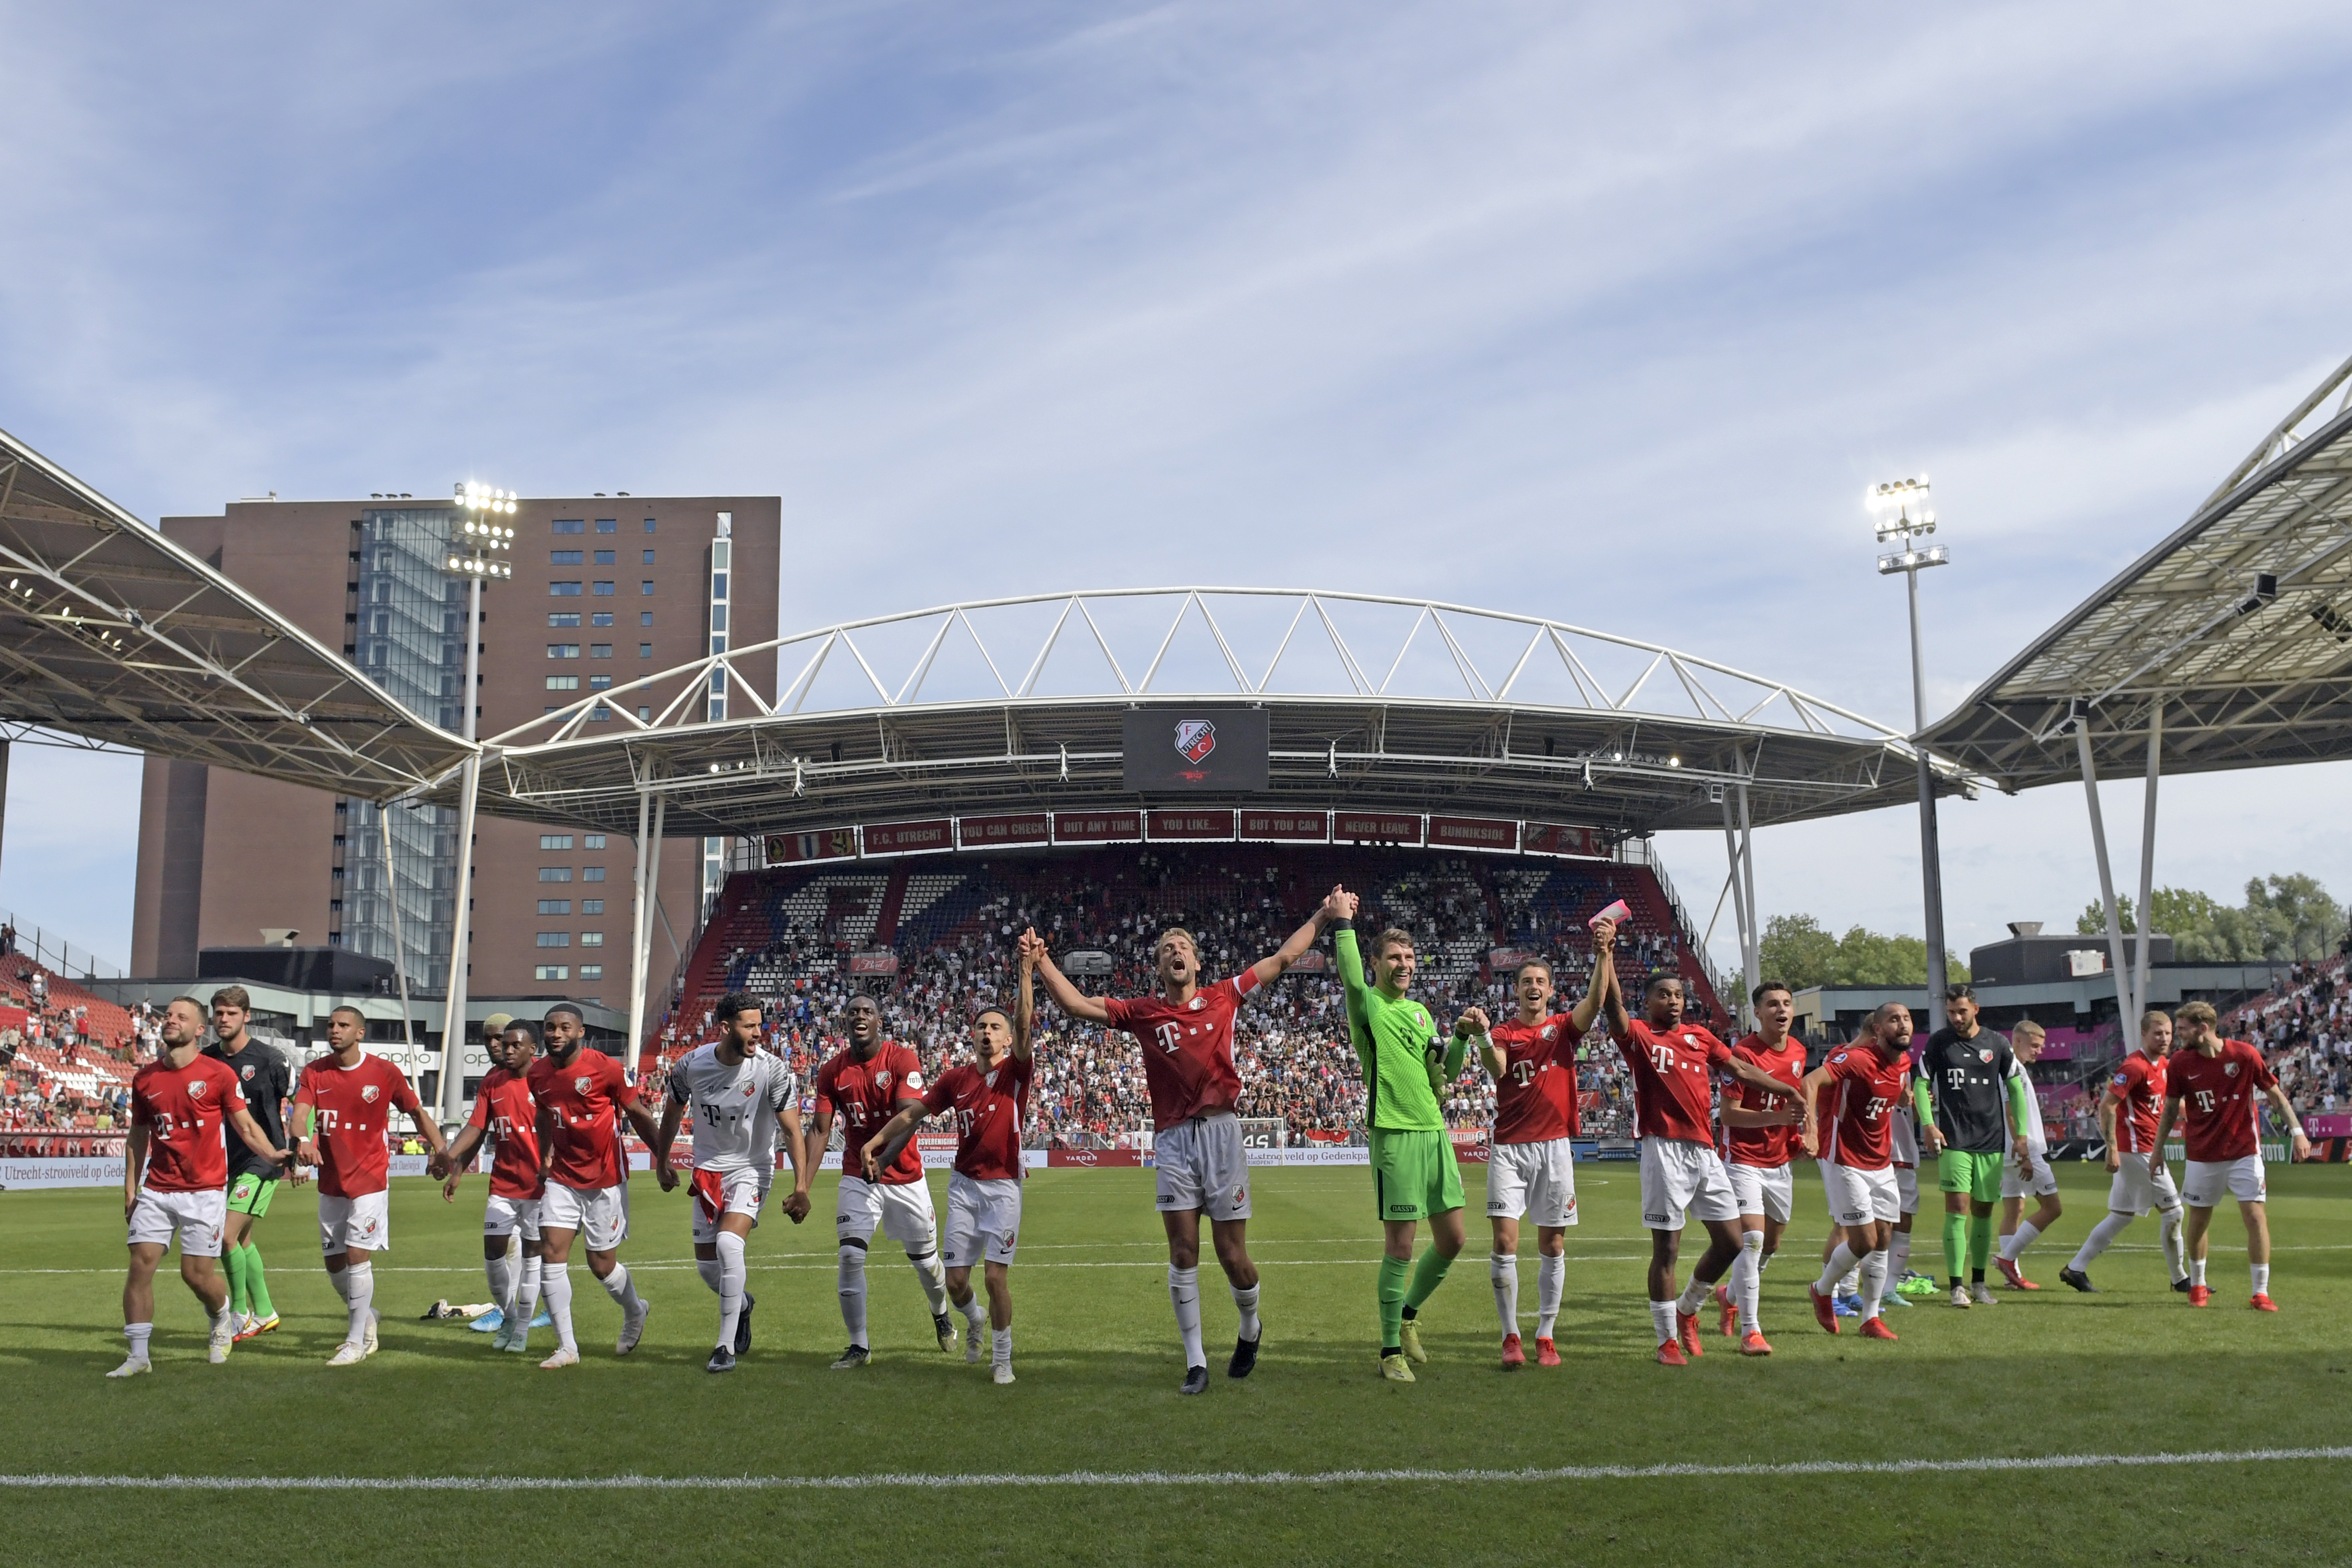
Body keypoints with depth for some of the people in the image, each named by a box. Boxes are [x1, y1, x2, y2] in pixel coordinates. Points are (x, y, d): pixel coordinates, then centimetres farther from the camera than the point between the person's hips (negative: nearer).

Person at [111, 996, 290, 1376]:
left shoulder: (219, 1074, -4)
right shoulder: (145, 1079, 7)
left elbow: (246, 1125, -1)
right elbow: (138, 1137, 15)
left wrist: (273, 1154, -18)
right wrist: (130, 1190, 12)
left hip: (205, 1191, -3)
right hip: (156, 1190, 4)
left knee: (196, 1273, -2)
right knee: (141, 1264, -6)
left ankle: (223, 1321, 30)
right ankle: (138, 1356, 3)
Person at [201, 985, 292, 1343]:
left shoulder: (268, 1058, -11)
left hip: (262, 1159, -6)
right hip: (225, 1161, 6)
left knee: (227, 1236, -13)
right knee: (242, 1240, 14)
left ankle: (241, 1313, 4)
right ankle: (264, 1313, 28)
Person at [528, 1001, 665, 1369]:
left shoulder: (606, 1068, -15)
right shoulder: (537, 1075, 0)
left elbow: (637, 1112, -5)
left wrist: (662, 1157, -2)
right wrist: (545, 1158, 18)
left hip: (605, 1178, -4)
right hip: (562, 1177, 5)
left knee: (601, 1264, 4)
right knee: (551, 1253, -8)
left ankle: (635, 1311, 36)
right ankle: (567, 1348, 2)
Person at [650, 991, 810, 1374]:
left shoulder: (772, 1070, -19)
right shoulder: (690, 1066, -10)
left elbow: (792, 1130, -18)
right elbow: (673, 1113, 10)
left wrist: (801, 1187, -26)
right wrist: (662, 1163, 19)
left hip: (751, 1170, -4)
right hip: (707, 1170, 4)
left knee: (729, 1245, -25)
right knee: (706, 1264, 8)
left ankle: (726, 1348, -13)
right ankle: (741, 1303, 43)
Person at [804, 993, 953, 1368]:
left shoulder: (902, 1059, -13)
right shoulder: (832, 1070, -3)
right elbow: (820, 1129, -5)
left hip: (905, 1177, -2)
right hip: (857, 1179, 2)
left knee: (924, 1260, 11)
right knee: (850, 1257, -12)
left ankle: (941, 1315, 43)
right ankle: (859, 1346, 3)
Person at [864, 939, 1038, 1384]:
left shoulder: (1015, 1071, -5)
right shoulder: (957, 1078, 4)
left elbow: (1025, 1027, -21)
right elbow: (914, 1113, 14)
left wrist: (1027, 970, -32)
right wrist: (877, 1141, 7)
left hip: (1003, 1185, -3)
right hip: (964, 1184, 3)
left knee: (996, 1276, -8)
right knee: (956, 1280, 3)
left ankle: (1002, 1359, 12)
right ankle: (974, 1319, 38)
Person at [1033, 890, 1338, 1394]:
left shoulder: (1223, 997, 8)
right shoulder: (1141, 1012, 7)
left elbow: (1282, 959, 16)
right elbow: (1075, 1004, 3)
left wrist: (1324, 916, 17)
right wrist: (1041, 962, -7)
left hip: (1221, 1131, 0)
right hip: (1173, 1139, 1)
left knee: (1232, 1254, 2)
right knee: (1183, 1252, -2)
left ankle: (1250, 1327, 32)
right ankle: (1196, 1362, 8)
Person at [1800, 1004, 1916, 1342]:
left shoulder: (1904, 1062, 4)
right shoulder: (1857, 1059, -21)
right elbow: (1811, 1082, -35)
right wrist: (1811, 1131, -45)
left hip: (1881, 1164, 7)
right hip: (1845, 1161, -7)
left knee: (1883, 1238, 6)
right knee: (1864, 1241, -8)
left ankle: (1871, 1318, 16)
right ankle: (1822, 1291, 18)